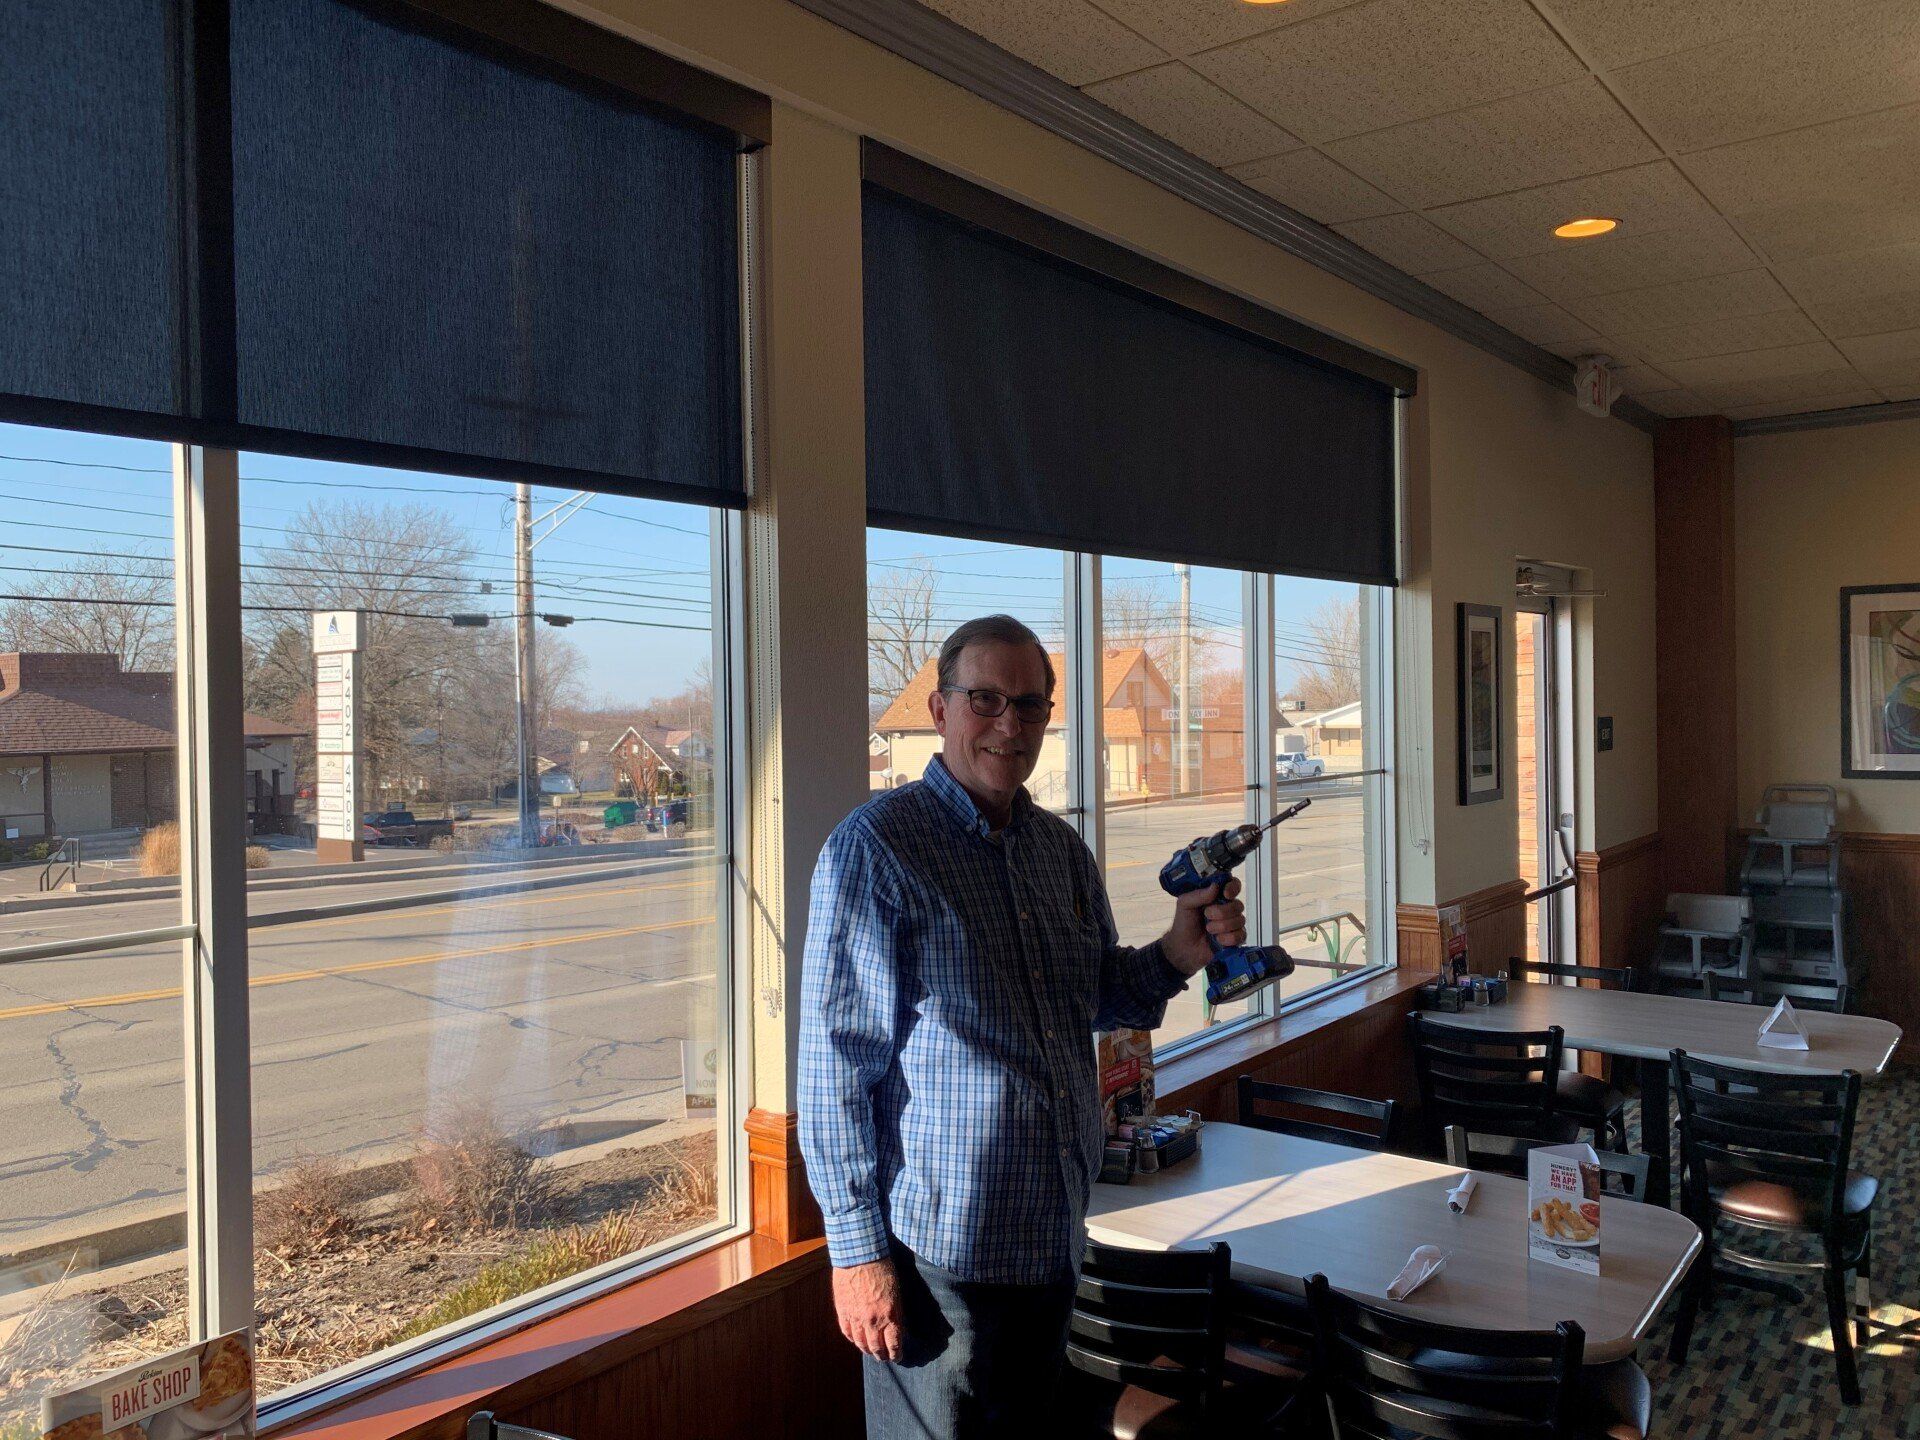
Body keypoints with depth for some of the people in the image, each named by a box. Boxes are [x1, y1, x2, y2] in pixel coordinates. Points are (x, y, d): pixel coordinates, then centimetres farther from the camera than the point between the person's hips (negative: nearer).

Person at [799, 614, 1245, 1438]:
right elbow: (836, 1062, -15)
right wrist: (858, 1249, -16)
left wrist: (1175, 958, -3)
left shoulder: (1062, 850, 7)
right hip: (940, 1248, -7)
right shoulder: (875, 848, -14)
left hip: (1054, 1237, 7)